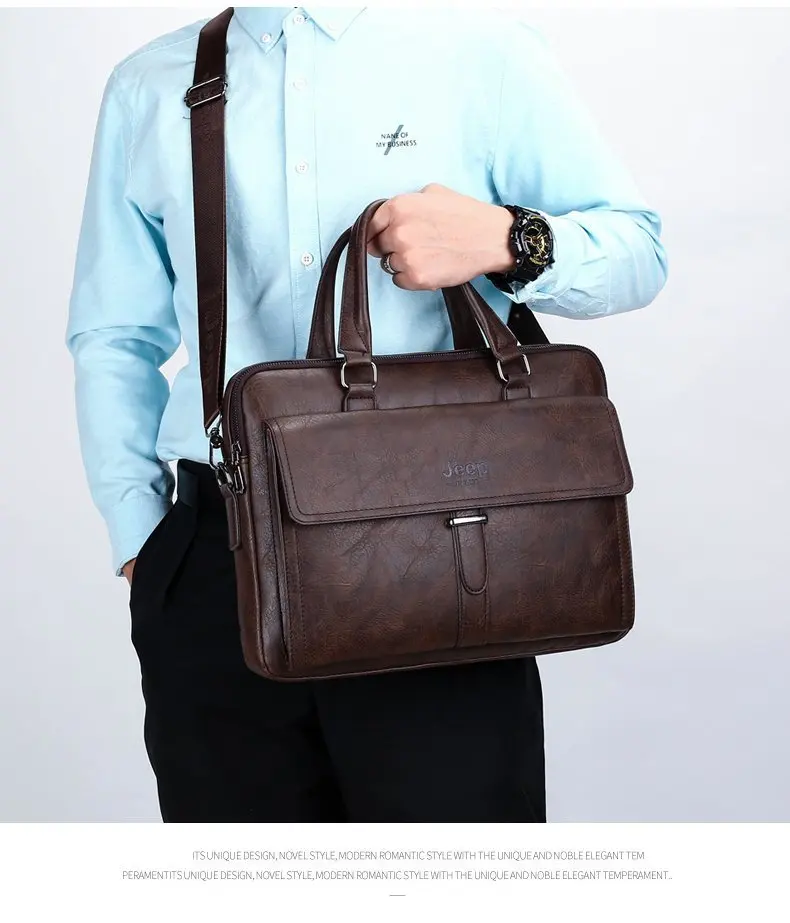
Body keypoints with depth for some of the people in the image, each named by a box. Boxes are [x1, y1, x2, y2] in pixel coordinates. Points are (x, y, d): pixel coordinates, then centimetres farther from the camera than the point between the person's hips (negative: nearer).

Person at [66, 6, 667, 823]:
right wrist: (138, 536, 6)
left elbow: (637, 245, 5)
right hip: (215, 578, 2)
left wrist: (507, 239, -15)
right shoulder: (148, 89, 12)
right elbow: (114, 338, 15)